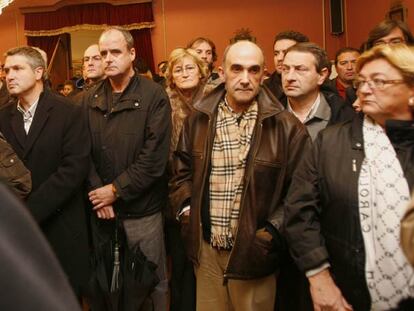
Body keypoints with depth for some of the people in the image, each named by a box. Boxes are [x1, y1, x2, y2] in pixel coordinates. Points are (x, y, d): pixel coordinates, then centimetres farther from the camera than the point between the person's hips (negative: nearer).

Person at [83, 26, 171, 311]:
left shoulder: (154, 96, -8)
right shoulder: (91, 99, 7)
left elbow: (154, 157, -15)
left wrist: (115, 190, -14)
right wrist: (98, 193, -12)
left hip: (142, 210, -4)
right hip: (100, 209, 4)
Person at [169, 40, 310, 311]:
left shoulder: (286, 126, -10)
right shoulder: (199, 118, 2)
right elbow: (182, 169, 14)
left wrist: (274, 230, -10)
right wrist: (187, 211, 4)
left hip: (254, 250, -3)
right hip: (207, 248, 3)